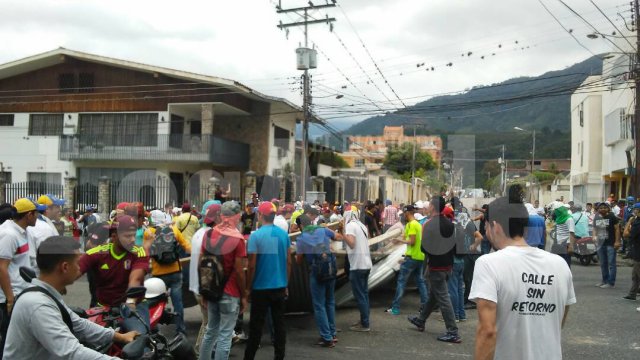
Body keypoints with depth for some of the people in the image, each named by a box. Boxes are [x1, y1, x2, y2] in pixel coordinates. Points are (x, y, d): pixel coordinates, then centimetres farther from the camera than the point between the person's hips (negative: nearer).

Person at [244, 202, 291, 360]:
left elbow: (252, 265, -11)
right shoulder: (284, 234, 0)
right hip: (280, 286, 3)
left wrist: (248, 288, 0)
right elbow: (288, 262, 4)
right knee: (279, 323, 10)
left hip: (261, 287, -3)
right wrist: (286, 284, 14)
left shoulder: (256, 236, -12)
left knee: (256, 326, 7)